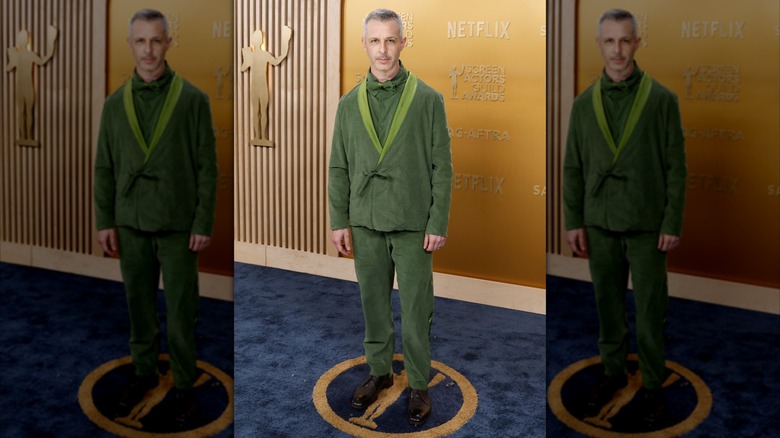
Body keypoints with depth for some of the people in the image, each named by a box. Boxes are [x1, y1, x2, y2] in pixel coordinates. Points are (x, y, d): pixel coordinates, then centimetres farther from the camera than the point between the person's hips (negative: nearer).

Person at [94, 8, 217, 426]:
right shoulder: (115, 103, 4)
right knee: (139, 304, 13)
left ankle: (184, 383, 19)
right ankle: (144, 371, 30)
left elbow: (207, 165, -6)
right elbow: (104, 167, 7)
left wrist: (203, 223, -9)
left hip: (177, 224, -3)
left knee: (181, 309, 5)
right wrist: (104, 221, 3)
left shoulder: (192, 99, -6)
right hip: (131, 223, 3)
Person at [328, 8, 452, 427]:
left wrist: (438, 224, -8)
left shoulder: (427, 99, -4)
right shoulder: (350, 103, 5)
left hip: (412, 223, -3)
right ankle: (379, 370, 31)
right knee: (373, 302, 14)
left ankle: (419, 385, 18)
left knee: (416, 307, 4)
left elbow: (442, 166, -4)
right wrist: (339, 221, 4)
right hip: (365, 222, 3)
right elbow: (339, 167, 8)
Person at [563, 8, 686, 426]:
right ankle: (612, 371, 29)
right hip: (600, 223, 3)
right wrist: (573, 222, 2)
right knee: (607, 304, 13)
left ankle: (653, 383, 20)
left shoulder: (662, 99, -5)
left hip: (646, 224, -2)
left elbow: (676, 165, -5)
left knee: (650, 308, 6)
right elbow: (573, 167, 5)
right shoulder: (584, 103, 3)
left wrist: (672, 224, -8)